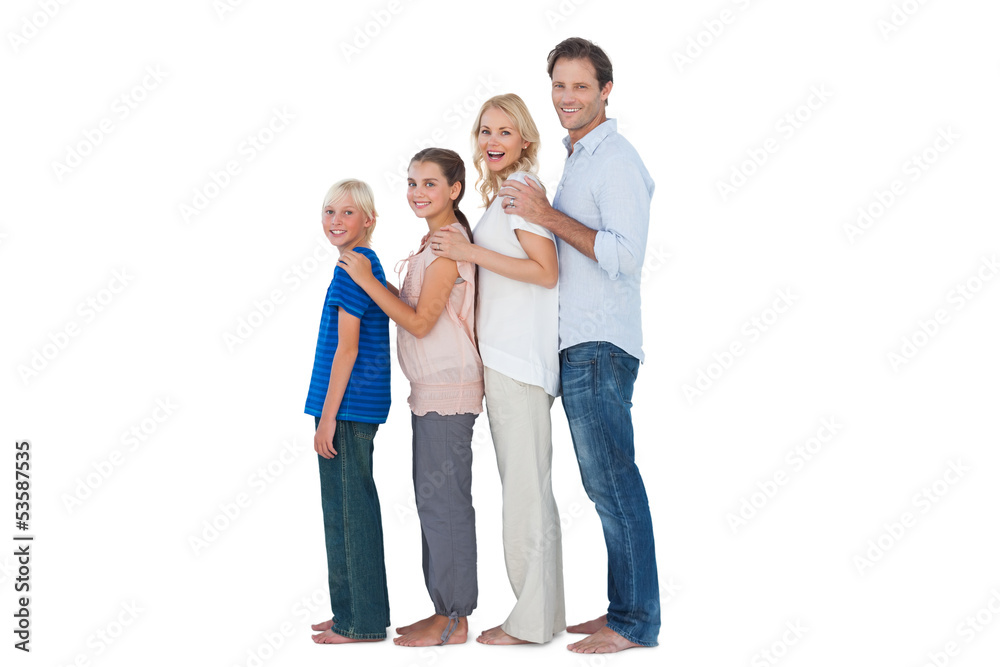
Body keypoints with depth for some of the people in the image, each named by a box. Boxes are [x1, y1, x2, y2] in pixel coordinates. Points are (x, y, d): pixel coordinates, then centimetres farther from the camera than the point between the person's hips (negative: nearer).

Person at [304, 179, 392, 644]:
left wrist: (328, 416, -17)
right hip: (355, 407, 10)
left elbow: (347, 348, -17)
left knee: (349, 510, -4)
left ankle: (361, 622, 4)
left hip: (349, 405, -10)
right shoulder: (367, 265, 17)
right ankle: (351, 611, 25)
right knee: (345, 509, 15)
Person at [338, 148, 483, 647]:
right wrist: (377, 284, 10)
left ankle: (453, 620, 3)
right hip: (432, 388, 10)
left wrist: (368, 281, -14)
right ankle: (446, 611, 21)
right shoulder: (434, 242, 17)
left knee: (443, 498, -5)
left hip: (447, 388, -10)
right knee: (434, 498, 13)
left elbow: (420, 322, -17)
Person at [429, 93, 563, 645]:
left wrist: (472, 252, -16)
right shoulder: (501, 192, 20)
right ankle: (544, 613, 17)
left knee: (525, 486, -6)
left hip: (517, 357, -10)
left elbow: (546, 271, -16)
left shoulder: (522, 189, -8)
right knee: (526, 486, 11)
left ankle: (532, 621, 1)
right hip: (504, 353, 10)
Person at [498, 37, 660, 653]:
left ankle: (635, 623, 1)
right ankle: (624, 612, 20)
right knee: (609, 485, 12)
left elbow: (625, 255, -19)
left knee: (613, 485, -6)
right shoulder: (579, 160, 20)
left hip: (600, 347, -10)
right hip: (579, 346, 10)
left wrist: (548, 217, -17)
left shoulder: (616, 159, -10)